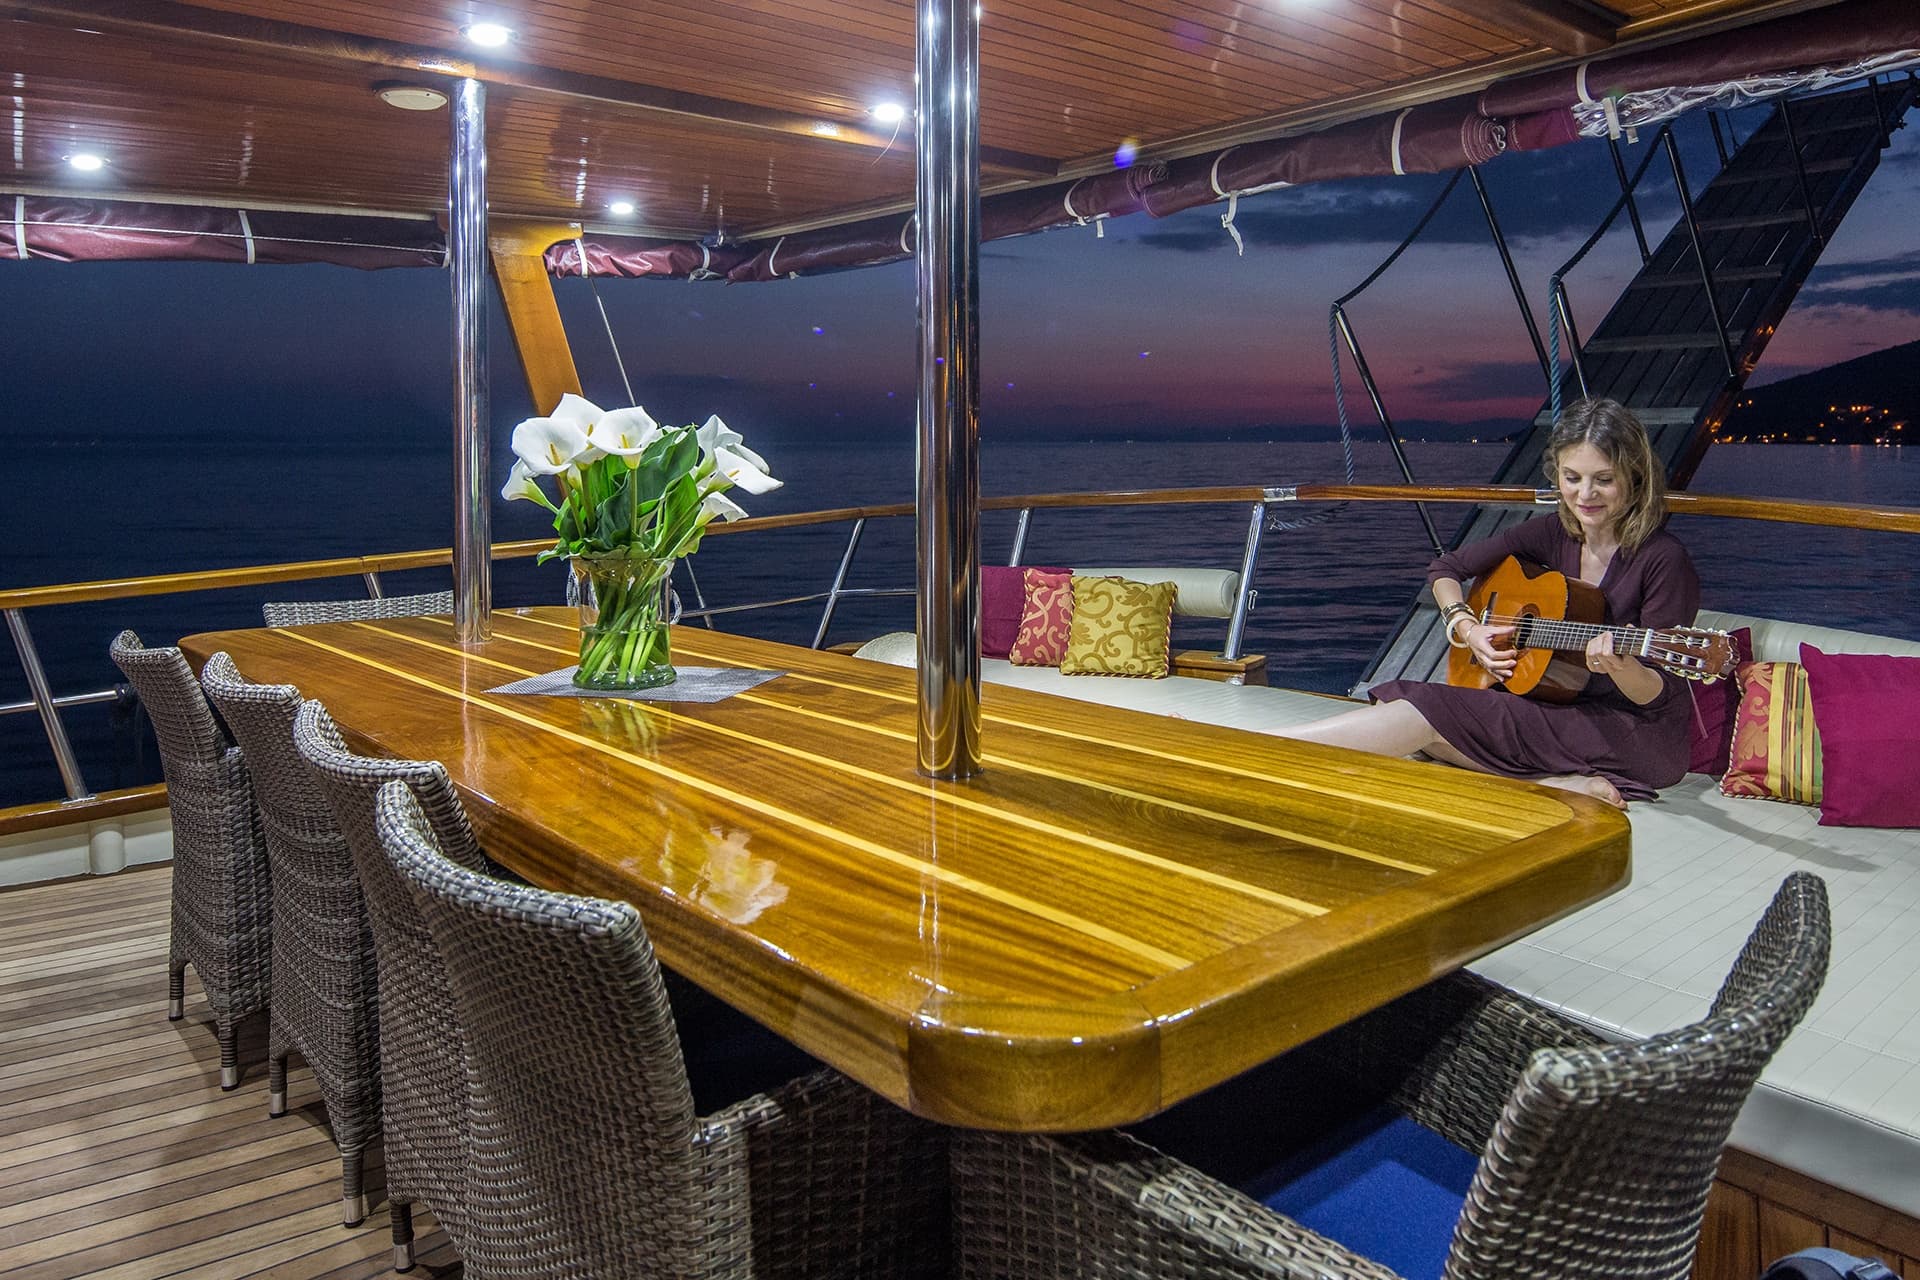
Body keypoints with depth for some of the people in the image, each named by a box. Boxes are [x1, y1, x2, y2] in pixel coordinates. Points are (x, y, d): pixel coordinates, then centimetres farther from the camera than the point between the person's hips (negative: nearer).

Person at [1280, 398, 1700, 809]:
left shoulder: (1663, 560, -15)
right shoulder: (1554, 534, 3)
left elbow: (1660, 697, -14)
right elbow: (1445, 567, 14)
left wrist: (1622, 668, -37)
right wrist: (1466, 629, -5)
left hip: (1640, 736, -7)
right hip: (1563, 708, 7)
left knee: (1432, 713, -24)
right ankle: (1562, 785, -22)